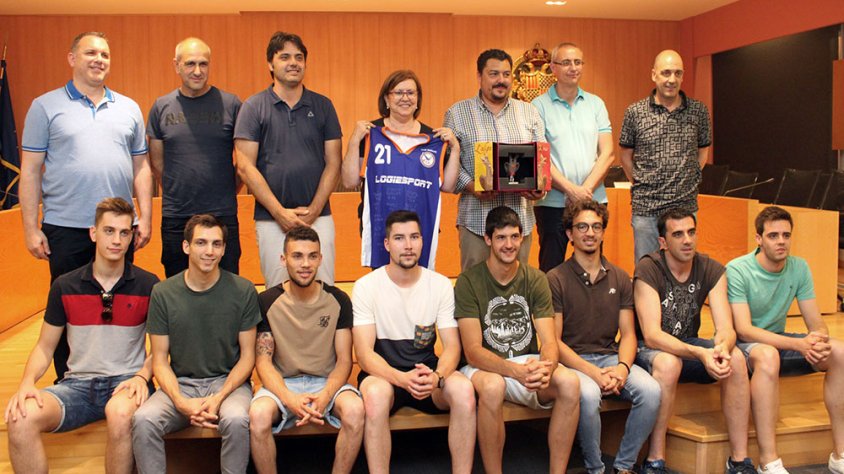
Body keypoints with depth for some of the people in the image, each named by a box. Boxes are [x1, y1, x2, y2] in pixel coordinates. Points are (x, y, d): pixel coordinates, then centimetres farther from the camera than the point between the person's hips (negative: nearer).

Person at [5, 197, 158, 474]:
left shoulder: (149, 286, 1)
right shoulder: (65, 286, 7)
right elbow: (45, 347, 12)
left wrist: (142, 376, -13)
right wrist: (27, 381, -9)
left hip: (126, 381, -2)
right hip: (78, 383, 2)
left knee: (120, 413, -39)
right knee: (20, 418, -28)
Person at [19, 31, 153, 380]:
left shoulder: (128, 108, 11)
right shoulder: (46, 106, 2)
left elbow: (141, 166, 12)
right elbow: (30, 169, 0)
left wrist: (145, 216, 3)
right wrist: (31, 228, -5)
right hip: (65, 229, -2)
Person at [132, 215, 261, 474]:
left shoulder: (243, 290, -3)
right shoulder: (163, 293, 0)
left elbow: (247, 355, 1)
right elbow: (160, 360, 2)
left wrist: (218, 398, -14)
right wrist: (181, 402, -15)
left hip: (228, 381, -1)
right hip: (180, 383, 2)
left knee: (236, 419, -33)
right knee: (143, 420, -28)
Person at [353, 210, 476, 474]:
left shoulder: (440, 285, 0)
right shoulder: (366, 286, -7)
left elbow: (452, 347, -3)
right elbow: (364, 353, -13)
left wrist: (437, 377, -26)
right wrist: (402, 378, -31)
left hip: (427, 372, 2)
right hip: (383, 373, -2)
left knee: (463, 388, -29)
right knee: (376, 392, -37)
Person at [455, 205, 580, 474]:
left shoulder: (536, 279, 1)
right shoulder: (468, 281, -9)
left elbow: (549, 341, -6)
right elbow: (473, 351, -16)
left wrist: (545, 368, -31)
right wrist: (516, 370, -34)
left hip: (528, 362, 3)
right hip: (485, 366, -3)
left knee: (569, 382, -26)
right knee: (492, 386, -37)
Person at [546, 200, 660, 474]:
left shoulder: (620, 279, 12)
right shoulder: (556, 279, -3)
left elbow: (628, 334, 9)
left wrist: (622, 367, -12)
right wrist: (592, 372, -18)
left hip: (610, 357, 4)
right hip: (572, 361, -4)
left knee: (651, 390, -24)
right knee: (588, 394, -35)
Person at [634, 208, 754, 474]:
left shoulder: (712, 271, -4)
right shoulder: (648, 270, -19)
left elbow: (726, 328, -13)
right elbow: (651, 335, -27)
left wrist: (722, 347, -38)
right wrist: (700, 353, -41)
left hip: (689, 345, 5)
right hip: (650, 350, -4)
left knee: (735, 358, -24)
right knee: (668, 362, -37)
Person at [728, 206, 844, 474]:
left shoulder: (799, 269, -1)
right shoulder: (737, 271, -18)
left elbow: (816, 323, -1)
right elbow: (743, 330, -24)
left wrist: (820, 339, -27)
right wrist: (798, 344, -35)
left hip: (778, 341, 6)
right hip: (742, 345, -6)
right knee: (768, 355, -39)